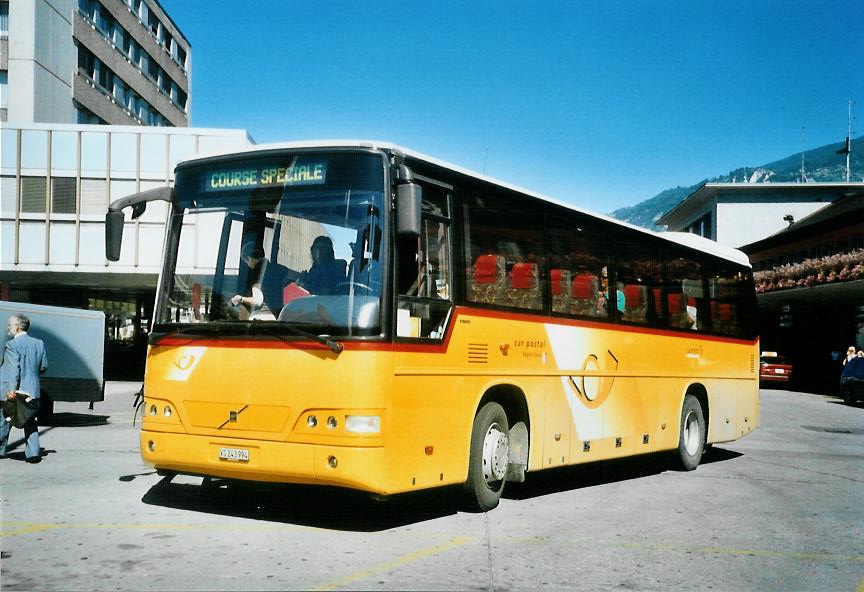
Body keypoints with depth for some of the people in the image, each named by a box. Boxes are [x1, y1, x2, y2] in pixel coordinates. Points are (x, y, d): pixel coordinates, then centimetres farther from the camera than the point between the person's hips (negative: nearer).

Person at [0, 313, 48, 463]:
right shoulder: (39, 343, 6)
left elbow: (13, 368, -21)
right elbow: (44, 366, 10)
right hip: (32, 390, 5)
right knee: (30, 422, 9)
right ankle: (33, 452, 1)